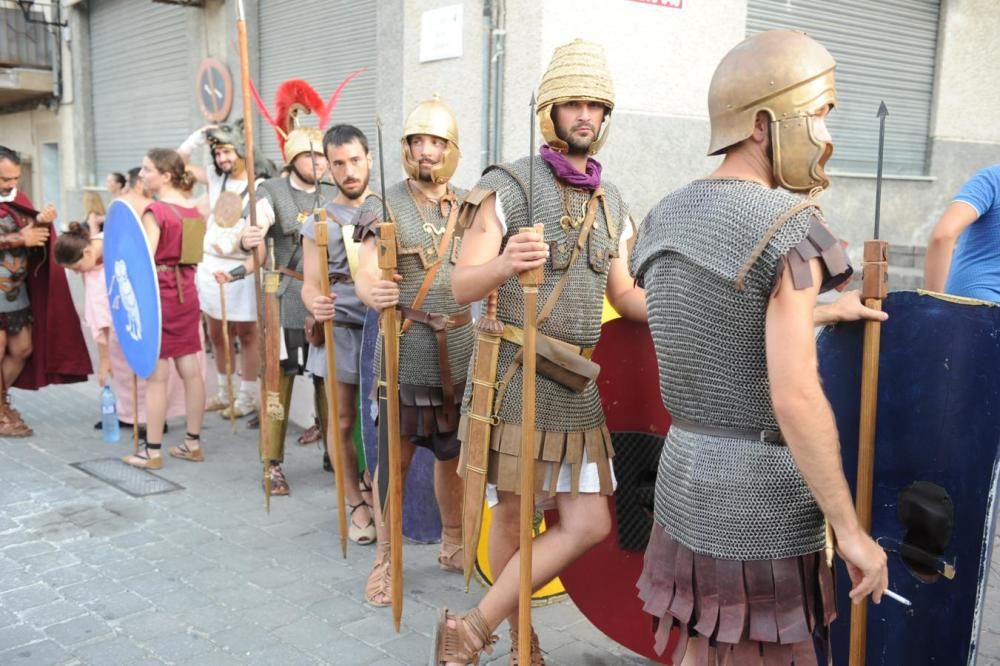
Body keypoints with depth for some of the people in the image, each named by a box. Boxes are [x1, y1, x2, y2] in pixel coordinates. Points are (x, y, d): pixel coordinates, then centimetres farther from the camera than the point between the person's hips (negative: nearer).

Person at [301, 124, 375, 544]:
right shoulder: (319, 222, 3)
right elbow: (310, 284, -1)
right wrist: (316, 304, -24)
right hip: (341, 330, 0)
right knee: (343, 421, 4)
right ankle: (357, 504, 19)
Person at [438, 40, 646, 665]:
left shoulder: (613, 202, 9)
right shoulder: (508, 186, -8)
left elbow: (625, 294, 17)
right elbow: (463, 287, -16)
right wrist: (503, 266, -37)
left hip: (579, 385, 6)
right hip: (515, 377, -5)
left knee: (588, 524, 4)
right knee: (512, 514, 8)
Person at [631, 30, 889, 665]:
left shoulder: (668, 217, 5)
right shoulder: (791, 231, -19)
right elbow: (796, 397, -25)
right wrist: (851, 530, -16)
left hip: (689, 474, 7)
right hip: (763, 497, -7)